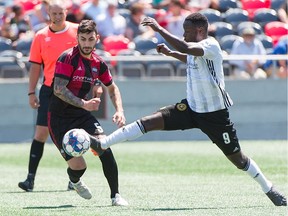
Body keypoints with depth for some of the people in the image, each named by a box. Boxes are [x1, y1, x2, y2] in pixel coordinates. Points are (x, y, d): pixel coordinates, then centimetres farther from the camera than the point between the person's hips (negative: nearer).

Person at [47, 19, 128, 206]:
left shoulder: (98, 62, 3)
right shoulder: (68, 58, -16)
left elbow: (112, 88, 18)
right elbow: (58, 89, -24)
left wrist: (119, 111, 3)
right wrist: (84, 104, -33)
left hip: (82, 114, 5)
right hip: (59, 118, -5)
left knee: (104, 147, -19)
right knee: (78, 165, -11)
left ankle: (115, 196, -7)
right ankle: (75, 181, 29)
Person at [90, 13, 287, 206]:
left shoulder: (211, 46, -21)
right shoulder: (196, 50, 4)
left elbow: (185, 48, -41)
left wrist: (159, 29, -36)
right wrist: (170, 53, 18)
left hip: (215, 114, -7)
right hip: (191, 108, 7)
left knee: (237, 158, 4)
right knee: (150, 122, -10)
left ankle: (269, 189, 25)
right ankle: (102, 144, -12)